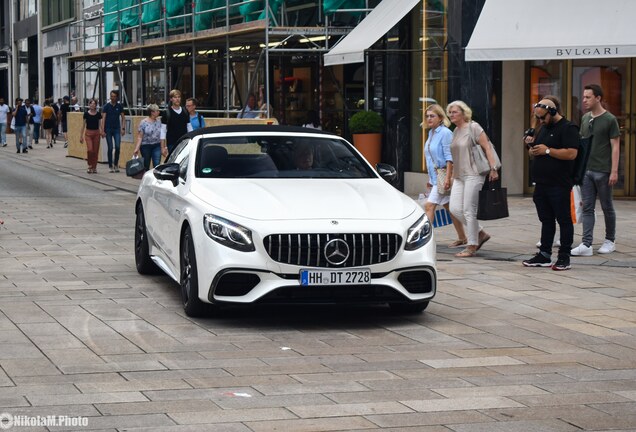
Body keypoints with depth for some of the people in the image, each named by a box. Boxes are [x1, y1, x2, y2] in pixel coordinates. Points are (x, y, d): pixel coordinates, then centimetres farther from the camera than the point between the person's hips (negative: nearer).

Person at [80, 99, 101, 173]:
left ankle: (94, 167, 13)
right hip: (88, 133, -2)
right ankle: (90, 165, 2)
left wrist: (102, 132, -7)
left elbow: (100, 125, 8)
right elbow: (83, 125, 3)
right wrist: (81, 136, 1)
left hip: (96, 133, 2)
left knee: (95, 151, 2)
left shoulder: (98, 114, 2)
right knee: (90, 150, -17)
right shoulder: (86, 114, -2)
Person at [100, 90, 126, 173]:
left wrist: (123, 128, -1)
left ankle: (116, 164, 9)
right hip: (108, 129, -1)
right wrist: (102, 130, -12)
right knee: (110, 148, 0)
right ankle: (110, 166, 8)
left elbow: (123, 118, 9)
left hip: (117, 129, 1)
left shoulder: (120, 106, 5)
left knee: (118, 147, -9)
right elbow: (103, 118, -5)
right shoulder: (106, 106, -2)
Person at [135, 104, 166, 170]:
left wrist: (163, 148, 10)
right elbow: (139, 137, -7)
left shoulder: (159, 121, 5)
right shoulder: (143, 123, -7)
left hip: (156, 146, 2)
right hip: (146, 146, -2)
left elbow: (161, 136, 11)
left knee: (157, 165, -11)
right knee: (146, 166, 8)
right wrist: (137, 148, -16)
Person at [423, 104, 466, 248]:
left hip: (443, 177, -9)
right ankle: (462, 239, 21)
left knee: (429, 206, -15)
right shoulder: (431, 133, 15)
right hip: (435, 177, 9)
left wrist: (448, 177, -24)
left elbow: (449, 157, -18)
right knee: (449, 207, 14)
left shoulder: (445, 133, -12)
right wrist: (430, 179, 22)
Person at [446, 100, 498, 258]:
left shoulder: (473, 127, -7)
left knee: (469, 210, -7)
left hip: (473, 175, -8)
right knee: (454, 208, 1)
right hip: (459, 176, 8)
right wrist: (453, 173, 23)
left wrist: (493, 169, -20)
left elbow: (487, 147, -12)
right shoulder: (455, 131, 16)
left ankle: (471, 247, 0)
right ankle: (481, 234, 16)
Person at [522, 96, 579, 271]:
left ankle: (564, 257, 2)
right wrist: (531, 146, 3)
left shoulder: (568, 128, -9)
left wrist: (547, 150, -18)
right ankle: (544, 255, 15)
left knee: (564, 220, -1)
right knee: (546, 220, 11)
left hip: (559, 185, -8)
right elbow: (533, 153, 25)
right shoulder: (544, 128, 18)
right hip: (542, 183, 8)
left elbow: (571, 153, -21)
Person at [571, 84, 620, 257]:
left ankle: (610, 241, 21)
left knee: (607, 207, 7)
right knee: (587, 208, -1)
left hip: (603, 171, -5)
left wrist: (614, 171, -14)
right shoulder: (585, 118, 10)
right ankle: (586, 244, -4)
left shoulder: (609, 120, -7)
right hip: (586, 170, 5)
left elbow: (615, 147, -9)